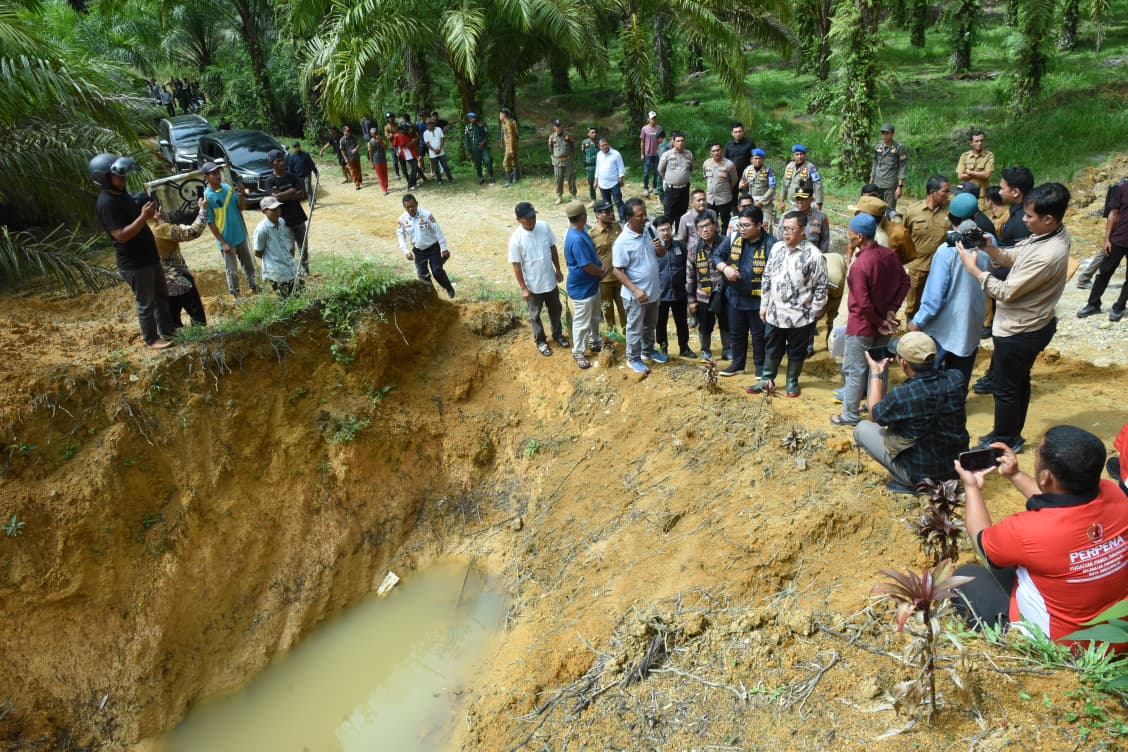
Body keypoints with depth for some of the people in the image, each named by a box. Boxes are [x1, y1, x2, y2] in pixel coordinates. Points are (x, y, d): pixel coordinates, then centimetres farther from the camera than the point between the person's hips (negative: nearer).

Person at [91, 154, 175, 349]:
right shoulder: (106, 203, -21)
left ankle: (167, 331, 33)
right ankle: (152, 340, 17)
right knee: (146, 304, 3)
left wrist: (148, 213, 4)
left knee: (162, 296, 20)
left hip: (149, 256, 9)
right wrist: (143, 216, -29)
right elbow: (121, 236, -26)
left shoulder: (121, 193, 9)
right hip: (133, 264, -9)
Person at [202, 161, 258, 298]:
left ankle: (254, 288, 38)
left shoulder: (228, 188, -1)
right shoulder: (207, 196, -16)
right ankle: (236, 296, 21)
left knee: (249, 265, 19)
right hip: (227, 240, -5)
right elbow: (210, 223, -14)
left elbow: (241, 208, 6)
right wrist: (223, 242, -16)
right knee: (232, 271, 7)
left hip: (241, 236, 5)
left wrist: (241, 197, -15)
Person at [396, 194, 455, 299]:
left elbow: (438, 231, -16)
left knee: (437, 271, -7)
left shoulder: (427, 215, -22)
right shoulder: (402, 219, -12)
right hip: (418, 250, 4)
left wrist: (444, 248, -14)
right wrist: (405, 250, -8)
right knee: (422, 274, 4)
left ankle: (449, 288, 20)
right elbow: (400, 234, 3)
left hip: (433, 247, -3)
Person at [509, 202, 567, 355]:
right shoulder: (516, 239, -22)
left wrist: (558, 270, 8)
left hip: (550, 280, 4)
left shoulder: (544, 227, -11)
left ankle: (557, 335, 46)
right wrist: (523, 288, -13)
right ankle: (540, 341, 38)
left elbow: (553, 249, 4)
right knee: (535, 315, 16)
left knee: (555, 310, 22)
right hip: (533, 285, -4)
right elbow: (516, 266, -15)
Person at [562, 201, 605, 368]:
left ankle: (594, 342, 45)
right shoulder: (576, 239, -32)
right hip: (581, 289, -10)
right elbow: (587, 266, -29)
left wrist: (601, 264, -2)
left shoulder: (581, 231, 1)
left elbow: (592, 252, 16)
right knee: (582, 322, 7)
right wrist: (601, 272, -10)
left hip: (592, 284, 10)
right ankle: (578, 352, 24)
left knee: (594, 317, 26)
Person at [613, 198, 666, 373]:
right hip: (635, 295, -7)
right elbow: (618, 271, -20)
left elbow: (662, 254, 10)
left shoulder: (649, 231, -2)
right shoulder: (622, 242, -23)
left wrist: (660, 247, -14)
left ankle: (647, 351, 45)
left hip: (653, 290, 7)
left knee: (650, 325, 24)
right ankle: (633, 359, 28)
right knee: (635, 328, 10)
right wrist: (635, 290, -26)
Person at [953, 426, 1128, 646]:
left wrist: (972, 487, 5)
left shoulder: (1025, 530, -34)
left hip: (1057, 648, -6)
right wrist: (1014, 475, 15)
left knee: (966, 576, 12)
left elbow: (981, 540, -8)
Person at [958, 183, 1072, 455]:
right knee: (1019, 381, 23)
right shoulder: (1053, 233, -5)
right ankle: (1012, 435, 41)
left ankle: (1004, 442, 28)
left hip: (1019, 332, -10)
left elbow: (1007, 292, -26)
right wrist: (989, 247, -11)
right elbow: (1014, 256, 7)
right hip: (1031, 325, 10)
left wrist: (972, 268, -20)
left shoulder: (1047, 256, -34)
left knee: (1005, 388, 9)